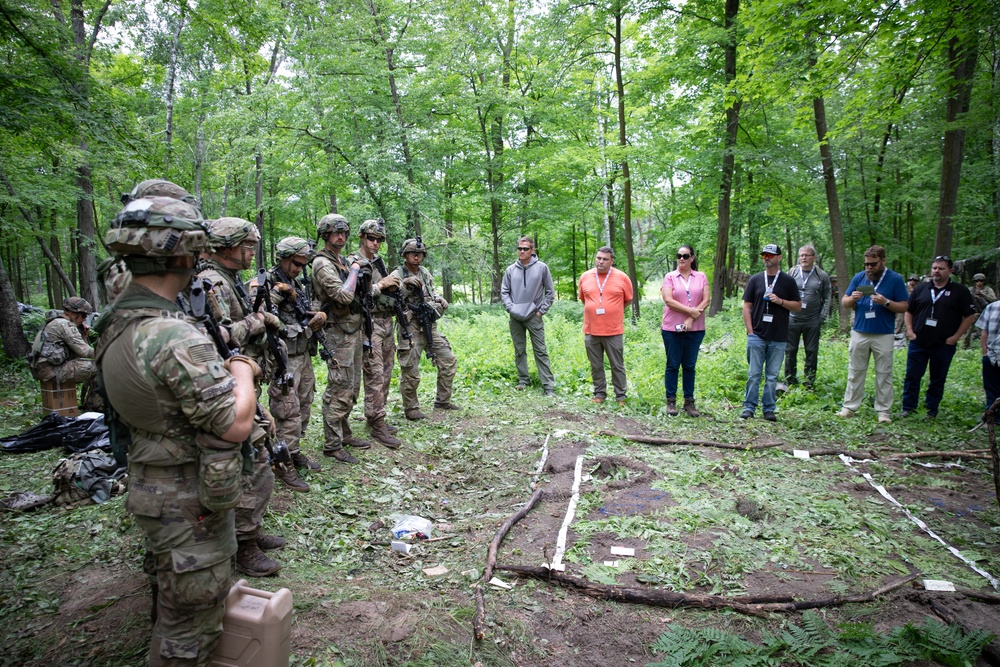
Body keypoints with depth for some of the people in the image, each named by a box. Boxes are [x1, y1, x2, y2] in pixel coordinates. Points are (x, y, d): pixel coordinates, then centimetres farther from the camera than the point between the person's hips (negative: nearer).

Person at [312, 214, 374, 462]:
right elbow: (344, 296, -24)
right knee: (339, 391, -6)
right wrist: (354, 269, -13)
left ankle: (344, 434, 26)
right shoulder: (322, 263, -13)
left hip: (354, 331, 9)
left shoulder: (343, 261, 15)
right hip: (338, 333, -9)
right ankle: (332, 445, 2)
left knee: (352, 388, 15)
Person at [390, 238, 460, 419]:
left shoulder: (426, 273, 12)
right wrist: (404, 286, -29)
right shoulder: (397, 275, -6)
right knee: (410, 372, -1)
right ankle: (411, 409, 16)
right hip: (409, 329, -6)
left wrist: (438, 304, 0)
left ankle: (442, 401, 21)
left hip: (429, 327, 6)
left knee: (449, 361, 7)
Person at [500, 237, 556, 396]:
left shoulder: (542, 268, -5)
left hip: (534, 317, -3)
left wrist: (542, 310, -4)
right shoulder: (510, 270, 3)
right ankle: (523, 380, 24)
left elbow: (550, 292, 1)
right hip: (515, 318, 3)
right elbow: (504, 291, 10)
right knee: (519, 351, 11)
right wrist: (510, 307, -3)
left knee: (540, 351, -3)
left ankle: (548, 385, -1)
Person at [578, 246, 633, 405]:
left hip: (614, 332, -2)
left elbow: (628, 300, 8)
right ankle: (599, 393, 24)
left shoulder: (622, 277, -3)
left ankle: (621, 396, 17)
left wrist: (612, 310, 8)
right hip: (591, 331, 3)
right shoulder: (585, 277, 5)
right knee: (596, 366, 11)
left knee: (617, 366, 6)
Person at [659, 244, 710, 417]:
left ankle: (689, 402, 16)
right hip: (672, 329, -2)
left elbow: (706, 299, -2)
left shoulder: (701, 277, 7)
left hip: (695, 329, 2)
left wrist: (691, 319, -12)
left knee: (689, 366, 8)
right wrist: (691, 311, -14)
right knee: (672, 365, 4)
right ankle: (671, 401, 12)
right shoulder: (669, 277, 1)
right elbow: (668, 300, -10)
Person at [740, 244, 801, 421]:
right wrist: (750, 331, -3)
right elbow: (747, 306, 5)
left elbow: (798, 306, 6)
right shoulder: (755, 279, 7)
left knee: (772, 376, 6)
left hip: (778, 338, 0)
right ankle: (749, 407, 9)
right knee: (754, 374, 2)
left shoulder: (788, 281, 6)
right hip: (757, 335, 0)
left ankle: (769, 409, 14)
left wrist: (780, 301, -12)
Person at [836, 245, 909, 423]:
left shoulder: (895, 279, -1)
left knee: (884, 374, 4)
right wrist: (852, 298, -14)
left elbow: (903, 306, -1)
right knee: (855, 372, 6)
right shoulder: (859, 277, 6)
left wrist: (886, 302, -19)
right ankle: (849, 407, 12)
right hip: (859, 333, 2)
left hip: (883, 335, -2)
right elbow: (844, 302, 8)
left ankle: (883, 411, 11)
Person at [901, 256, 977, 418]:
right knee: (912, 377, 3)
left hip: (943, 345, -2)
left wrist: (956, 337, -7)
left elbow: (970, 316, 0)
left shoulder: (960, 291, 0)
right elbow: (908, 311, 14)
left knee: (938, 380, 8)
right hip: (918, 343, 2)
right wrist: (910, 330, 2)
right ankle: (908, 408, 12)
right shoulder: (921, 288, 7)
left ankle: (932, 409, 19)